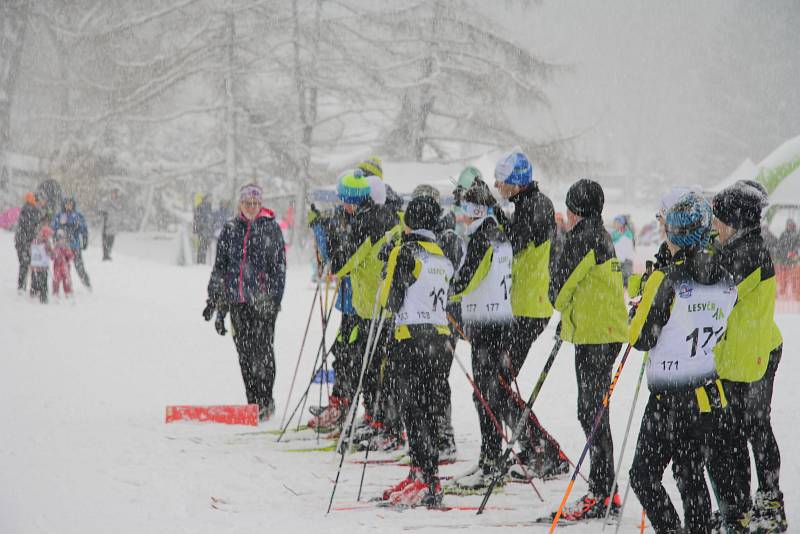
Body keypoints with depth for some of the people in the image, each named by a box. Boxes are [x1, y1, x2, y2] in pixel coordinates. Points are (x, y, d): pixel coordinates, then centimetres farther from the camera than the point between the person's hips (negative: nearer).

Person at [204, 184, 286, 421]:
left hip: (262, 299, -4)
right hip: (237, 299, 4)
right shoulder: (230, 230, 11)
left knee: (262, 350, -8)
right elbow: (220, 266, 15)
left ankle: (265, 401, 1)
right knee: (244, 352, 5)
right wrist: (214, 300, 12)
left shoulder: (271, 228, 2)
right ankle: (253, 402, 12)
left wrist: (274, 298, -9)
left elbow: (279, 266, -1)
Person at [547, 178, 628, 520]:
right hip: (609, 332, 10)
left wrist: (562, 306, 13)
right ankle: (605, 491, 18)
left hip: (593, 335, -10)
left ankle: (601, 494, -8)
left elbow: (559, 288, -9)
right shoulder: (602, 237, 16)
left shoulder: (581, 238, -12)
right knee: (594, 410, 14)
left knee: (592, 412, -8)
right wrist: (572, 317, 15)